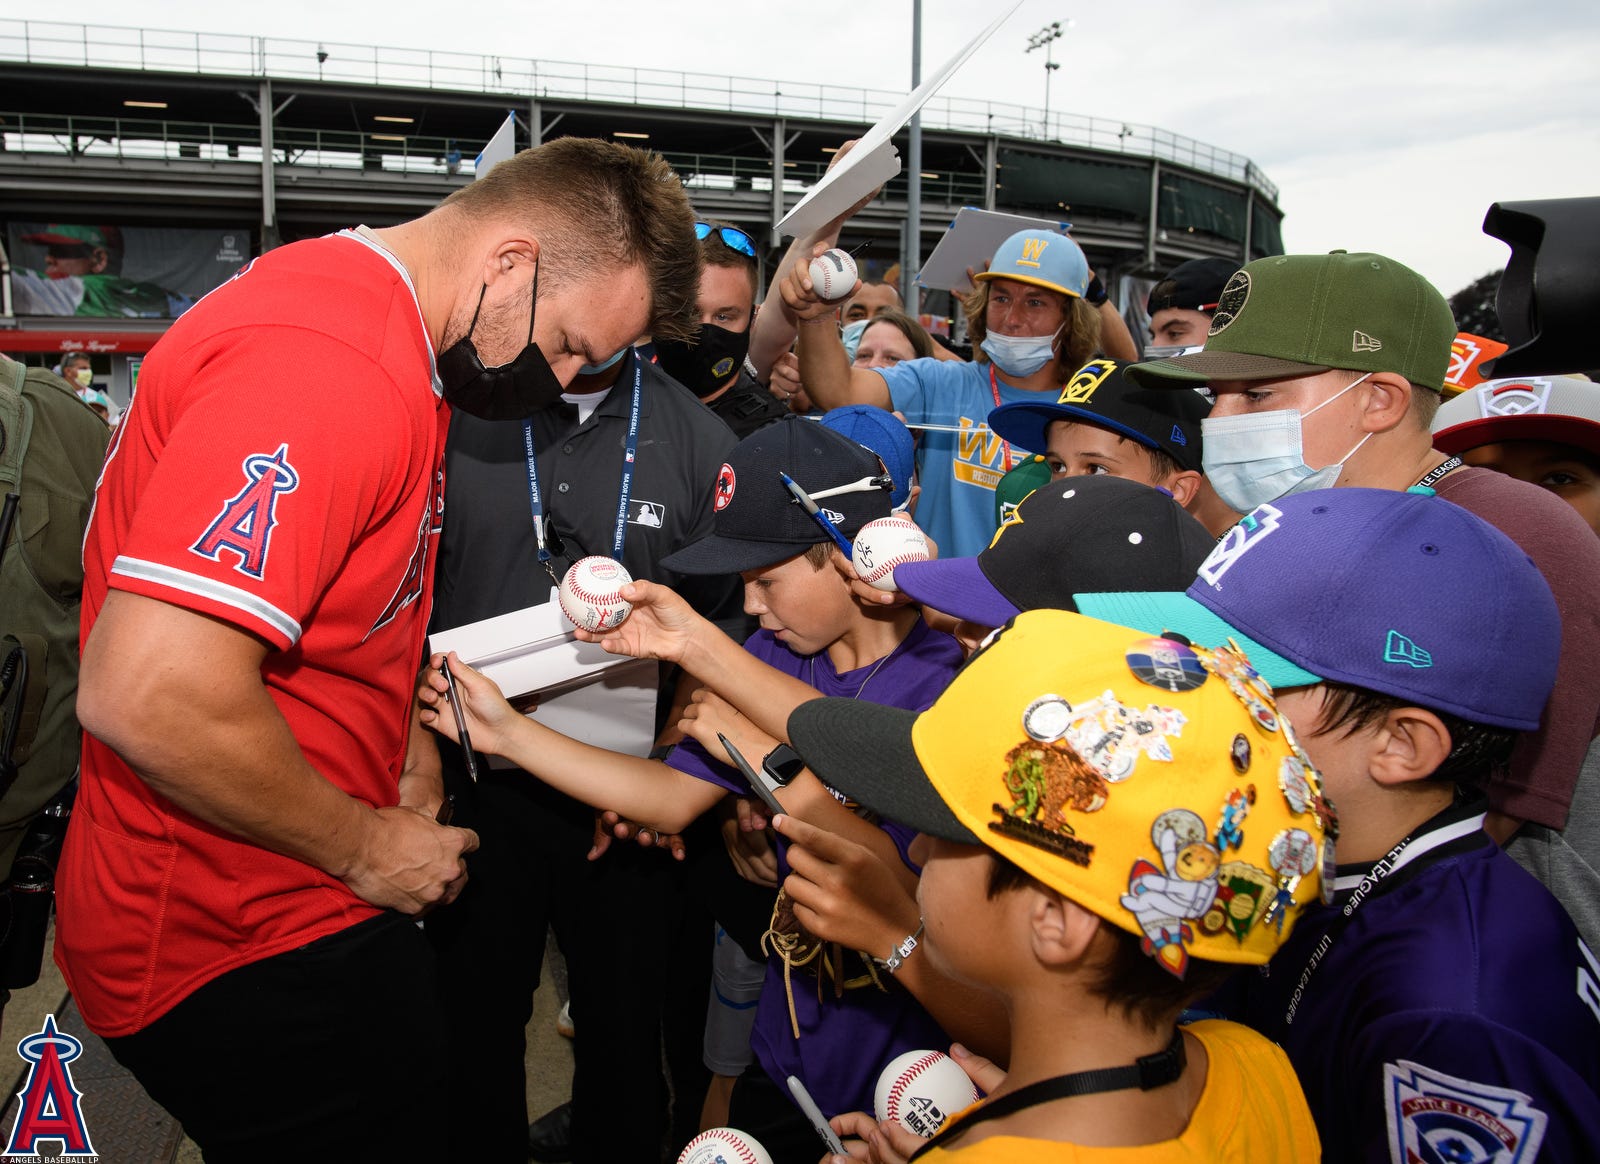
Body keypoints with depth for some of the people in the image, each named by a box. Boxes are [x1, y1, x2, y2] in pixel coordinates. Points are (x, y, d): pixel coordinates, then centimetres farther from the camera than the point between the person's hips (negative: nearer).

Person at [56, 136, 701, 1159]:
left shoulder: (388, 340, 7)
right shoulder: (328, 366, -28)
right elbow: (149, 698, -33)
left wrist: (406, 750, 8)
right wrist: (365, 845, -18)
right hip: (241, 955, -10)